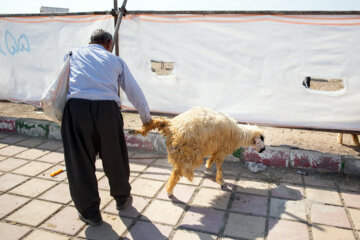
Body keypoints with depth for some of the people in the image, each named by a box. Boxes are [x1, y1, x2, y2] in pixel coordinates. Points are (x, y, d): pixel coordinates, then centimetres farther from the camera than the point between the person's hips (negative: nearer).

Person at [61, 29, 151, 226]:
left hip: (75, 107, 0)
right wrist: (146, 118, 35)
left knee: (79, 161, 11)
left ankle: (90, 212, 21)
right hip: (107, 108, 0)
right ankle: (122, 198, 38)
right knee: (115, 157, 17)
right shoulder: (115, 60, 21)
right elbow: (135, 92, 23)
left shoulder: (74, 54, 24)